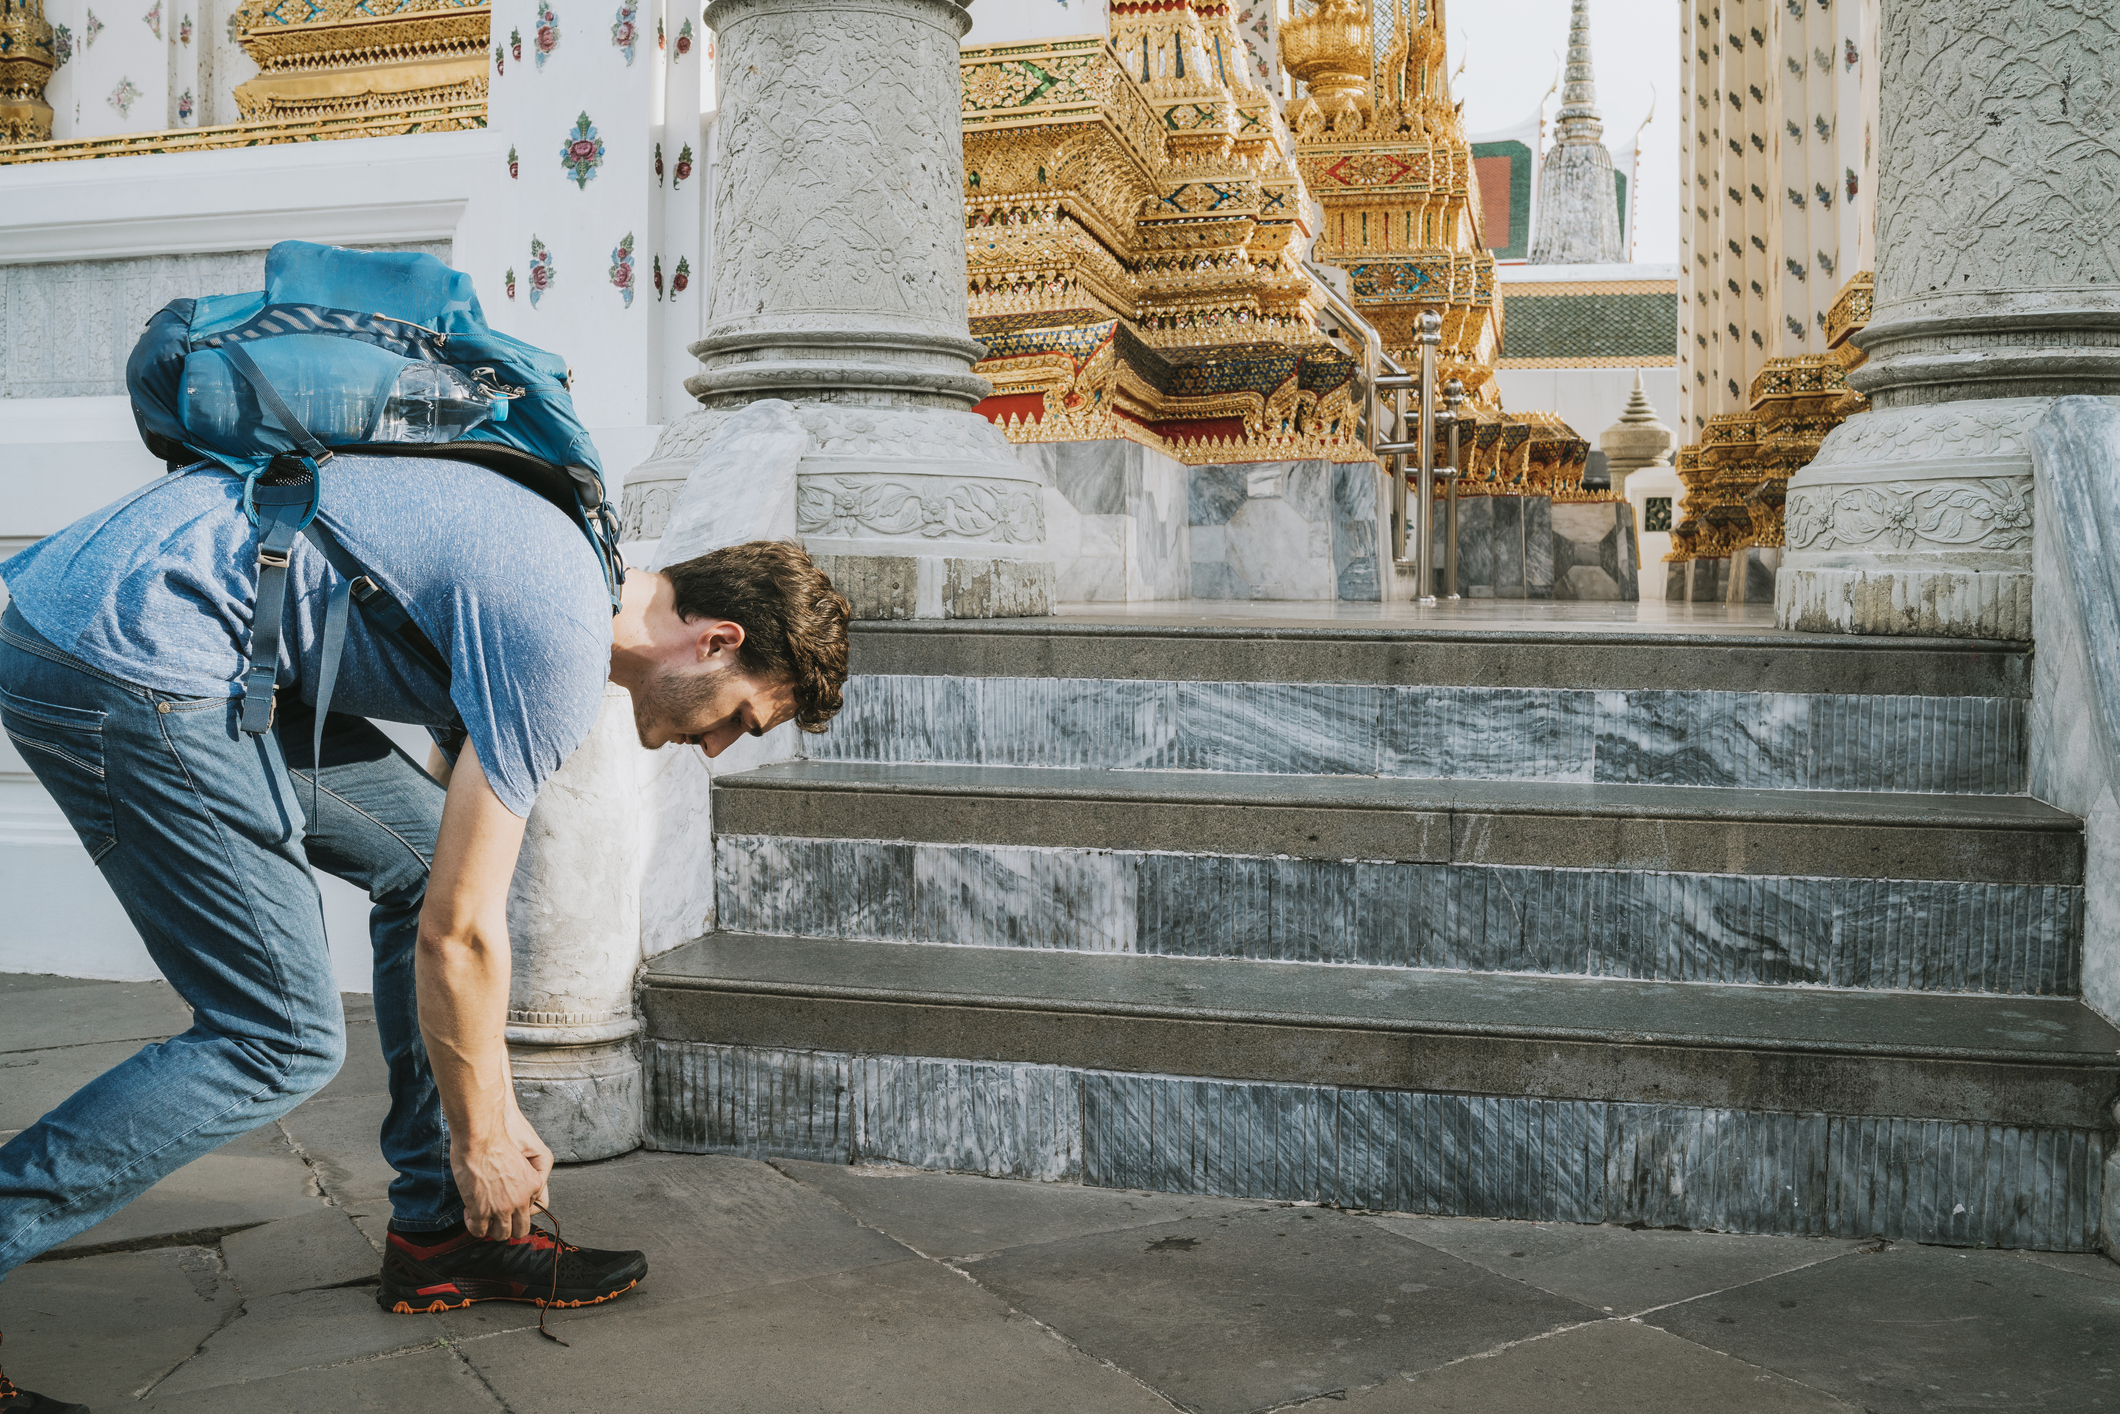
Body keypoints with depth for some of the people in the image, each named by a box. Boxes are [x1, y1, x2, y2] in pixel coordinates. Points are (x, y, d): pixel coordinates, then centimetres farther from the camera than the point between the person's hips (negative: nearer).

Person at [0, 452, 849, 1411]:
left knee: (431, 855, 10)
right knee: (279, 1043, -7)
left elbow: (455, 892, 21)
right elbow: (457, 932, -12)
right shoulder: (560, 650, -16)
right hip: (126, 660, -10)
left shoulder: (556, 578, 14)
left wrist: (496, 1112, 24)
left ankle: (440, 1231, 16)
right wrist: (480, 1139, 4)